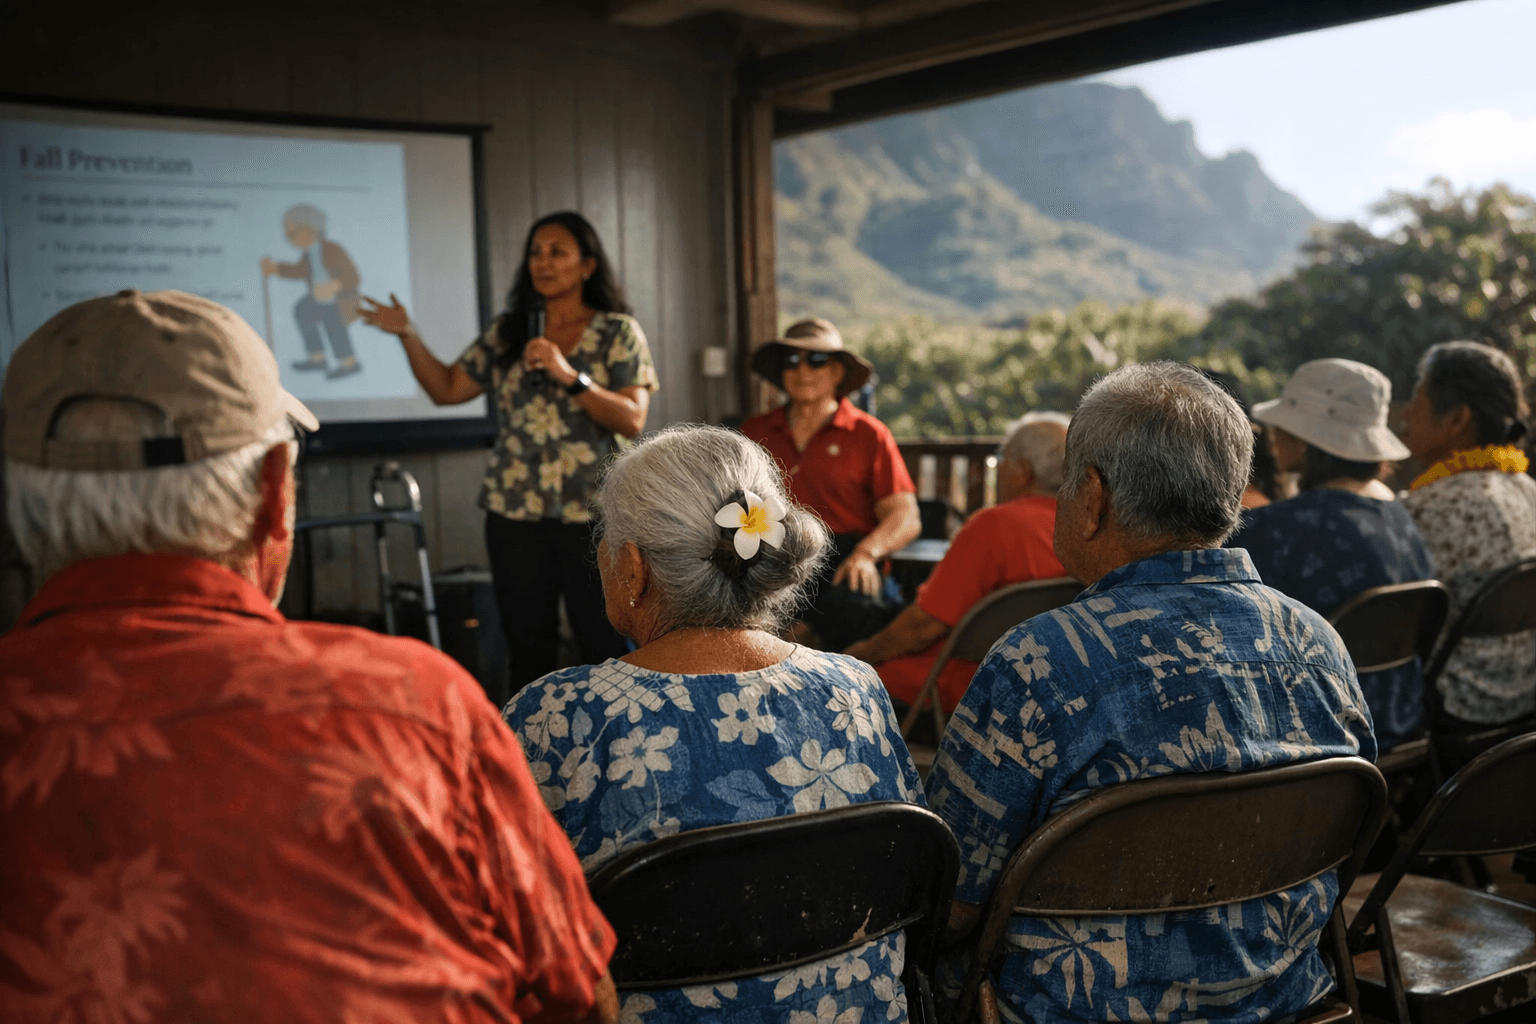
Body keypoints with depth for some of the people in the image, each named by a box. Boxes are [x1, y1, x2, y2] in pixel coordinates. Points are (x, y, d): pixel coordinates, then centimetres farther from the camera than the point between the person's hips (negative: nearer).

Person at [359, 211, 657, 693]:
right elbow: (447, 389, 13)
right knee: (527, 650, 11)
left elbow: (632, 421, -9)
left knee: (606, 648, -2)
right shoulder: (506, 332, 11)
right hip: (515, 513, 4)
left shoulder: (618, 332, 0)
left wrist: (569, 375, -18)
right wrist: (408, 336, 2)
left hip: (592, 514, -3)